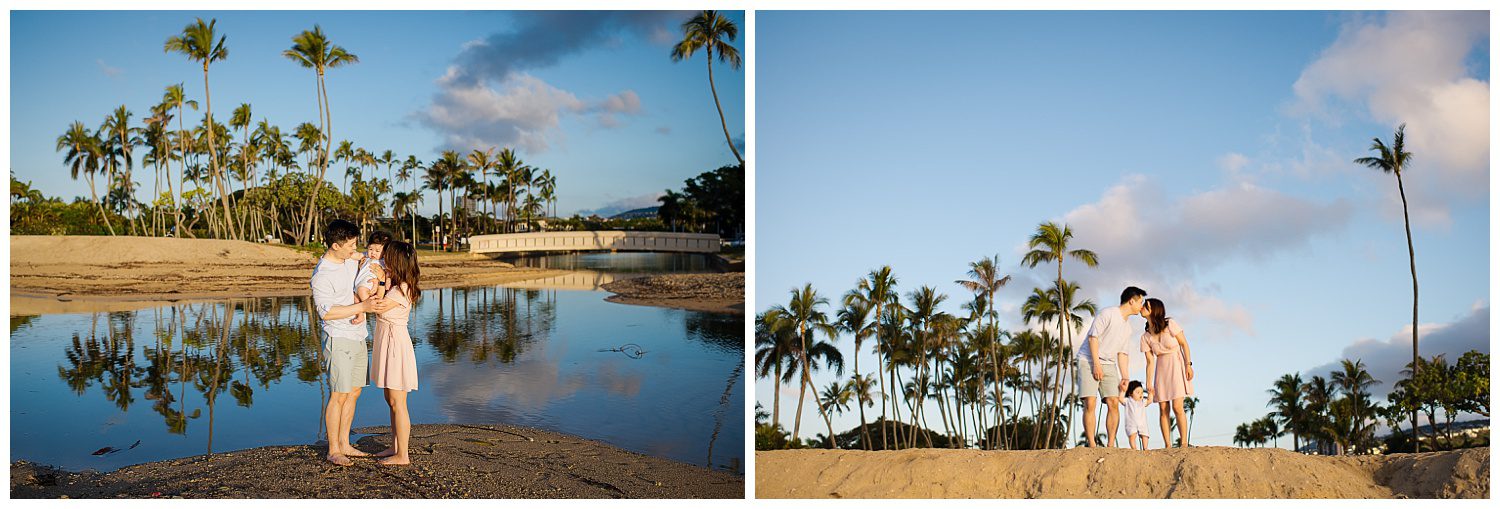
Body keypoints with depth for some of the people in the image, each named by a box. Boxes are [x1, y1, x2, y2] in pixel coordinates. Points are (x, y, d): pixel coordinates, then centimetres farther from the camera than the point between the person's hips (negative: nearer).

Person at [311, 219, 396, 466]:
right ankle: (333, 450, 3)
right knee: (339, 395, -6)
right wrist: (363, 307, -23)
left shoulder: (352, 259, 6)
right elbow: (326, 312, -21)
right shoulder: (322, 276, -17)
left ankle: (344, 444, 21)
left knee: (353, 392, 12)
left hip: (358, 336, 8)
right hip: (339, 339, -8)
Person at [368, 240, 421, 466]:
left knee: (397, 403, -3)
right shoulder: (396, 285, 8)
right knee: (391, 400, 17)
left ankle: (402, 456, 4)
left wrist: (381, 285, -14)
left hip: (395, 344, -10)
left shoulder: (400, 290, -20)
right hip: (388, 345, 10)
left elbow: (379, 308, -12)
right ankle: (395, 447, 26)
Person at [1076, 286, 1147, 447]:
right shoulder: (1107, 313, -9)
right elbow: (1093, 337, -14)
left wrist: (1125, 377, 7)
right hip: (1089, 361, -7)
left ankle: (1111, 445, -5)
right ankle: (1091, 444, -14)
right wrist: (1096, 364, -18)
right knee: (1090, 403, -15)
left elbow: (1122, 353, 18)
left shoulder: (1127, 327, 16)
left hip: (1108, 365, 7)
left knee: (1114, 402, -8)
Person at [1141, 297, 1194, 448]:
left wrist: (1188, 364, -11)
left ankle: (1184, 444, -6)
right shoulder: (1145, 337, 1)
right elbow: (1150, 362, -1)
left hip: (1176, 365, -4)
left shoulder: (1170, 324, -10)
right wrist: (1149, 385, -6)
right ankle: (1168, 446, 1)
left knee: (1177, 407, -12)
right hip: (1161, 369, 4)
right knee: (1164, 409, -1)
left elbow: (1184, 344, -4)